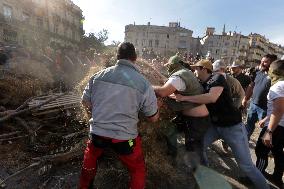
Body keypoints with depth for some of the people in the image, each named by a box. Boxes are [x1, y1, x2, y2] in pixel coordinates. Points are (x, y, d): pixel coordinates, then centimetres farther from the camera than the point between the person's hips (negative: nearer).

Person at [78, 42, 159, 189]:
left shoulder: (98, 76, -5)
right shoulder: (143, 84, -14)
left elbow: (85, 102, 7)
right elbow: (154, 118, -4)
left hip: (97, 132, 5)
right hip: (125, 137, -3)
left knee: (90, 157, 36)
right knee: (138, 170, 23)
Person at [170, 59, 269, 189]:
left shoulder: (218, 78, -18)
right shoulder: (202, 85, 5)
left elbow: (212, 97, -36)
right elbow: (198, 104, 7)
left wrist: (184, 98, -33)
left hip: (232, 126, -7)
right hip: (215, 125, 7)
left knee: (246, 166, 3)